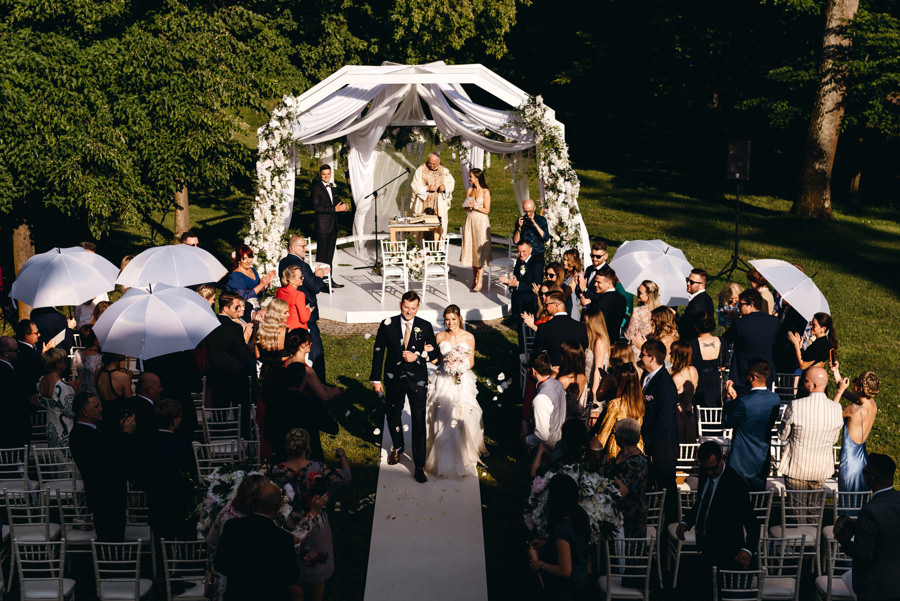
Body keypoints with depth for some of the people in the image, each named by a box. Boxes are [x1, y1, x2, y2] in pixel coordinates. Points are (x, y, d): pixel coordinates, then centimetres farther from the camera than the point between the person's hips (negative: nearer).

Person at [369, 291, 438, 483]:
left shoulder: (425, 327, -5)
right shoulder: (387, 325, -6)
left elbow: (434, 352, 2)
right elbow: (378, 352, -2)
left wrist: (417, 356, -17)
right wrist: (376, 379, -4)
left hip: (417, 380, -2)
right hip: (394, 379, 2)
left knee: (419, 422, -3)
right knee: (392, 415, 19)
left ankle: (419, 466, 3)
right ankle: (397, 447, 48)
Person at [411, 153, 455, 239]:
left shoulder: (444, 171, 9)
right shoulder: (421, 170, 2)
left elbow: (451, 184, 11)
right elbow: (415, 186, -2)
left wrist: (445, 187, -12)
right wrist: (427, 188, -16)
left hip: (439, 205, 2)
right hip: (423, 204, -2)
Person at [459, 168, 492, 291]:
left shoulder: (485, 192, -7)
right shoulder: (470, 190, 10)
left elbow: (486, 210, -9)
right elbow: (465, 206, 13)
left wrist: (475, 206, -15)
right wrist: (468, 207, -8)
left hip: (481, 222, -6)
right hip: (470, 221, 6)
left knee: (480, 250, -4)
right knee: (471, 248, 7)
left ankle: (479, 281, -1)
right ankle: (474, 277, 18)